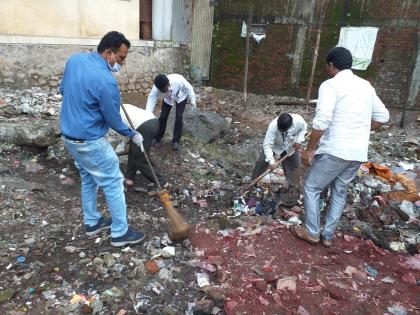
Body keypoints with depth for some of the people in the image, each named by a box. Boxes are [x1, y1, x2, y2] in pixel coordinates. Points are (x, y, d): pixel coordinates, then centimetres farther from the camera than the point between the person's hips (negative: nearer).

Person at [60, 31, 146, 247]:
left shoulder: (75, 60, 0)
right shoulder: (106, 81, -25)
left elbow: (62, 90, 15)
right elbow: (114, 121, -15)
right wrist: (133, 135, 1)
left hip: (69, 136, 9)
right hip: (90, 143, -9)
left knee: (88, 180, 23)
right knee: (113, 184, 5)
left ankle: (92, 222, 37)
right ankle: (120, 233, 16)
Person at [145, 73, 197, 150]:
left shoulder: (178, 80, -43)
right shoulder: (156, 88, -36)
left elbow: (189, 88, -25)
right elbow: (151, 101, -32)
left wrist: (193, 102, -17)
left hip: (181, 97, -2)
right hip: (168, 99, 2)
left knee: (178, 116, -12)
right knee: (163, 116, -2)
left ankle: (176, 140, 1)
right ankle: (157, 137, 19)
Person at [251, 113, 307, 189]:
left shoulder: (299, 120, -35)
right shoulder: (273, 126, -41)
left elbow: (303, 128, -8)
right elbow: (267, 145, -36)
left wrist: (299, 141, -20)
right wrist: (271, 160, -43)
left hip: (290, 146, 2)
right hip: (275, 145, -2)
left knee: (295, 164, 7)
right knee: (262, 162, -7)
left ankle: (294, 185, 30)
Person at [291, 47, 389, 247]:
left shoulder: (330, 85, -10)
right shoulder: (366, 85, 13)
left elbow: (322, 121, -21)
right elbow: (382, 116, 17)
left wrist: (309, 149, -14)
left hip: (335, 150, -7)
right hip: (359, 152, 7)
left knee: (311, 187, 10)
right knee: (340, 191, 20)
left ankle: (312, 232, 19)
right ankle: (328, 235, 28)